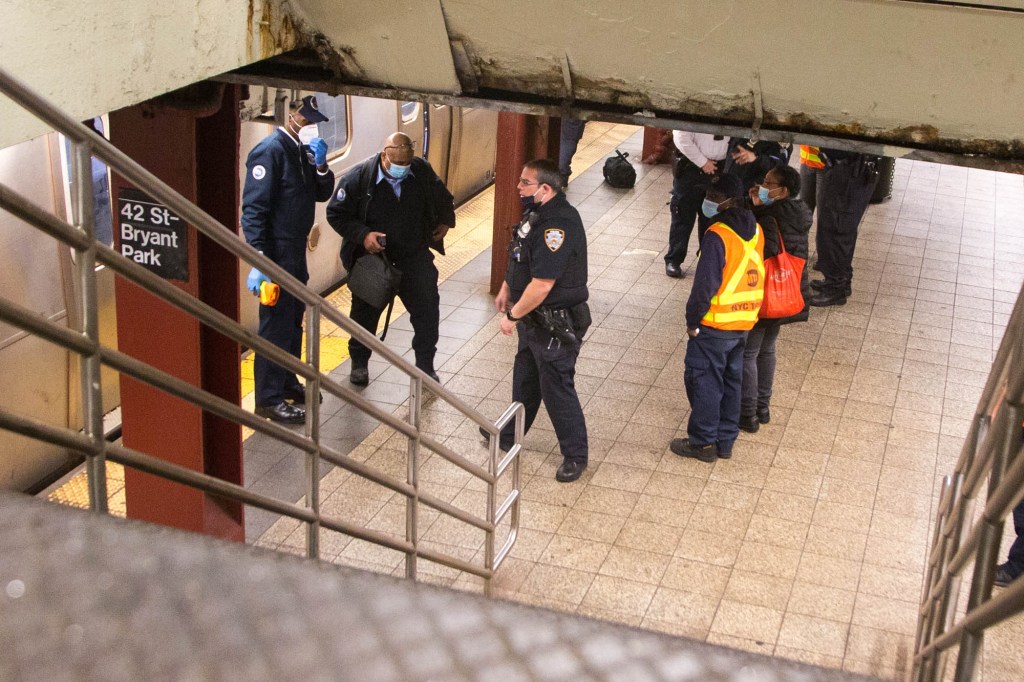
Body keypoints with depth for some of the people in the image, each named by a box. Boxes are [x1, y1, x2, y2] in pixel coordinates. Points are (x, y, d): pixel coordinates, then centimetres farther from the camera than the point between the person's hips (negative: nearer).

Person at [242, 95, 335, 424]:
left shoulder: (302, 151, 10)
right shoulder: (270, 150, -18)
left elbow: (322, 194, 12)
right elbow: (253, 209, -22)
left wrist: (321, 165, -8)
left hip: (296, 253, 9)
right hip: (277, 253, -9)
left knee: (293, 322, 19)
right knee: (275, 325, -2)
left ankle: (288, 382, 34)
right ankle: (269, 399, 6)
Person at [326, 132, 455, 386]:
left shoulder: (422, 171, -9)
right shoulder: (359, 177, -19)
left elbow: (442, 197, 13)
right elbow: (335, 213, -11)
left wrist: (445, 221, 2)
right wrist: (362, 234, -23)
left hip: (415, 254, 2)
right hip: (372, 255, -2)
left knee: (427, 309, -3)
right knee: (365, 311, 12)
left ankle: (425, 365, 16)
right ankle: (359, 362, 36)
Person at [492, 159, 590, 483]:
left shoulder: (557, 225, -30)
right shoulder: (537, 213, 3)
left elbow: (542, 284, -31)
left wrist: (513, 315, -20)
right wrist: (505, 289, 18)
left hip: (555, 325, -10)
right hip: (534, 319, 10)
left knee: (557, 389, 2)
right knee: (524, 379, 25)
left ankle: (575, 456, 18)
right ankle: (510, 435, 45)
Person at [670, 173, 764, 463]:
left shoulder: (718, 235, -22)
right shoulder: (754, 230, 4)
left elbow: (705, 283, -23)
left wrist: (693, 319, -10)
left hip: (715, 324, -8)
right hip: (744, 321, 8)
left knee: (703, 381, 5)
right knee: (731, 381, 17)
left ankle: (703, 442, 14)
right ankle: (725, 441, 26)